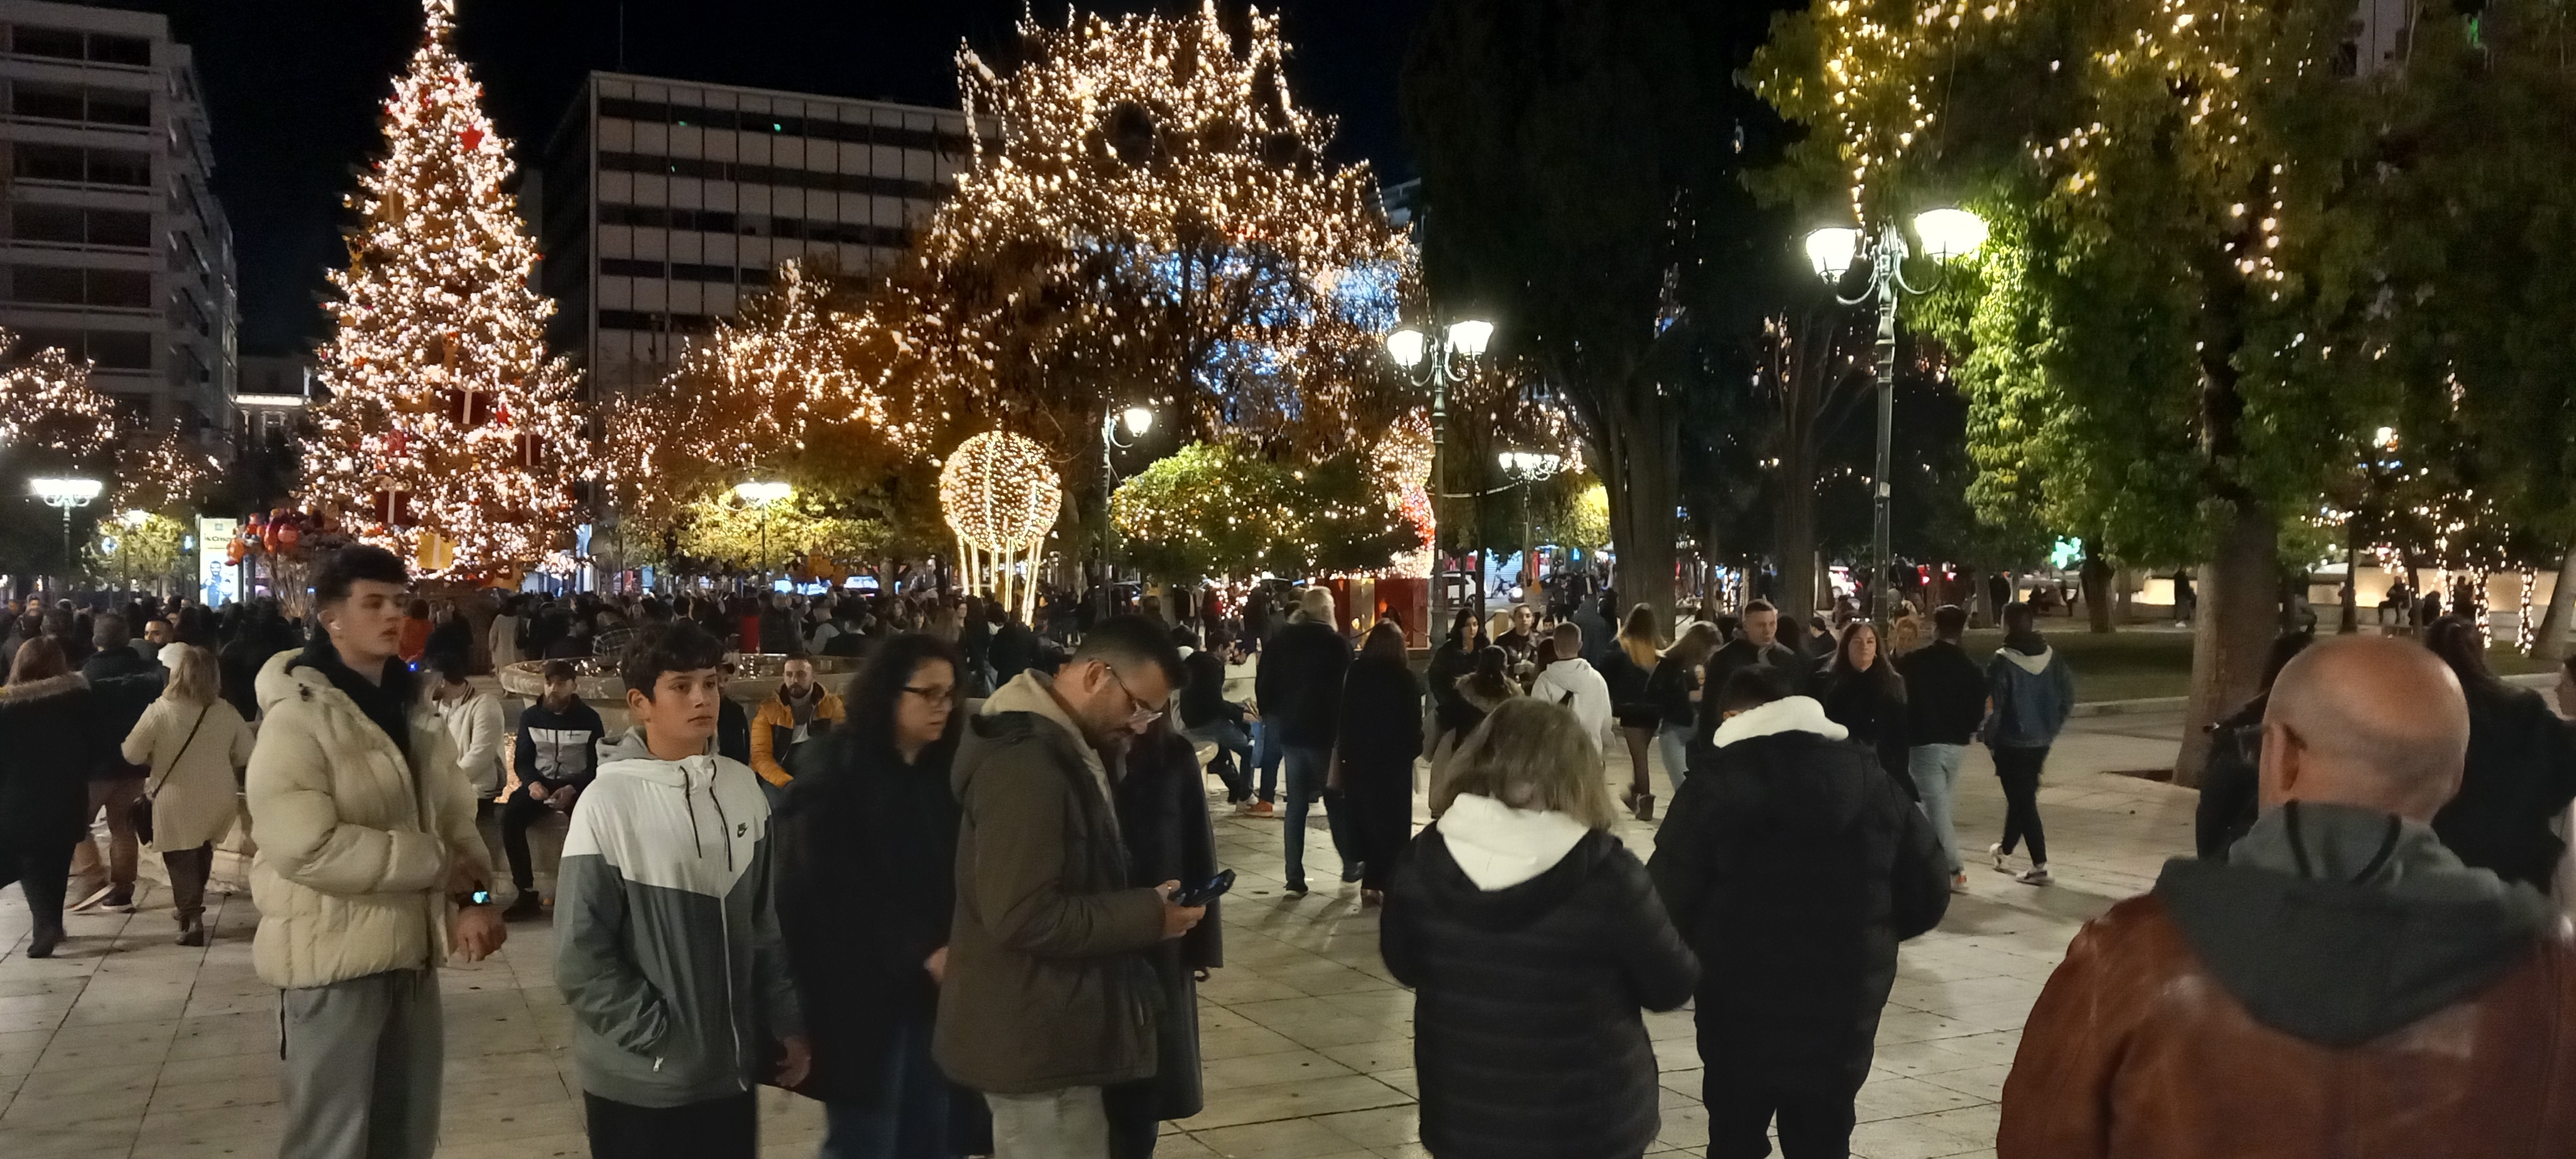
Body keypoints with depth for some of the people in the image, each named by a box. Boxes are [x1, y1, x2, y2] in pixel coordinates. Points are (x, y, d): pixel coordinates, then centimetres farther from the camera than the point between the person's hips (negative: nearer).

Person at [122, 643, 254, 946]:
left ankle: (191, 917, -2)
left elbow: (132, 754, -9)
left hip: (177, 802, -3)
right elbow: (244, 756, 3)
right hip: (219, 799, 3)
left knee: (181, 858, 7)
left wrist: (158, 759, 12)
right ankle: (190, 905, 35)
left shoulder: (160, 711, -15)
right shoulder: (227, 712, -6)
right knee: (202, 852, 23)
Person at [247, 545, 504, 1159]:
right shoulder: (298, 717, -15)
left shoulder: (412, 710, 10)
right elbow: (306, 845, -26)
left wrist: (472, 898, -8)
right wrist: (440, 862, -20)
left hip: (412, 952, 7)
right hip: (335, 956, -7)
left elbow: (453, 814, 10)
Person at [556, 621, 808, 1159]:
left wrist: (786, 1024, 7)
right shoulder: (610, 802, -12)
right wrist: (658, 1041, -13)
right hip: (641, 1081, -4)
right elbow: (581, 956, -11)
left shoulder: (743, 788, 1)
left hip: (731, 1069, 4)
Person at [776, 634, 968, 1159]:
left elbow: (960, 875, 8)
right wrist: (921, 952, -18)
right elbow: (836, 892, -15)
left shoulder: (944, 772, 10)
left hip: (935, 987, 6)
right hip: (863, 991, -6)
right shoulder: (835, 775, -8)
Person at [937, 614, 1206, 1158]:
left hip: (1042, 1028, 10)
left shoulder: (1055, 746, 10)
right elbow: (1023, 916, -27)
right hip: (1034, 1039, -10)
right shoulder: (1025, 763, -23)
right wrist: (1147, 914, -20)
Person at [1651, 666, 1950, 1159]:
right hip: (1845, 1013, 3)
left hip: (1741, 1013, -3)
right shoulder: (1872, 779, 1)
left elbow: (1668, 903, -15)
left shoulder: (1713, 789, -12)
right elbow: (1926, 898, 5)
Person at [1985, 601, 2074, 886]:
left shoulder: (2003, 662, -17)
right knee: (2023, 796, 21)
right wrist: (2052, 728, 15)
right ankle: (2005, 849, 38)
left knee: (2022, 800, -1)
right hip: (2041, 742, 7)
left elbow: (1994, 705, -19)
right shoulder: (2050, 657, 2)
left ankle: (2040, 866, -4)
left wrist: (1987, 736, -5)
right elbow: (2068, 696, 6)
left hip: (2011, 742, -6)